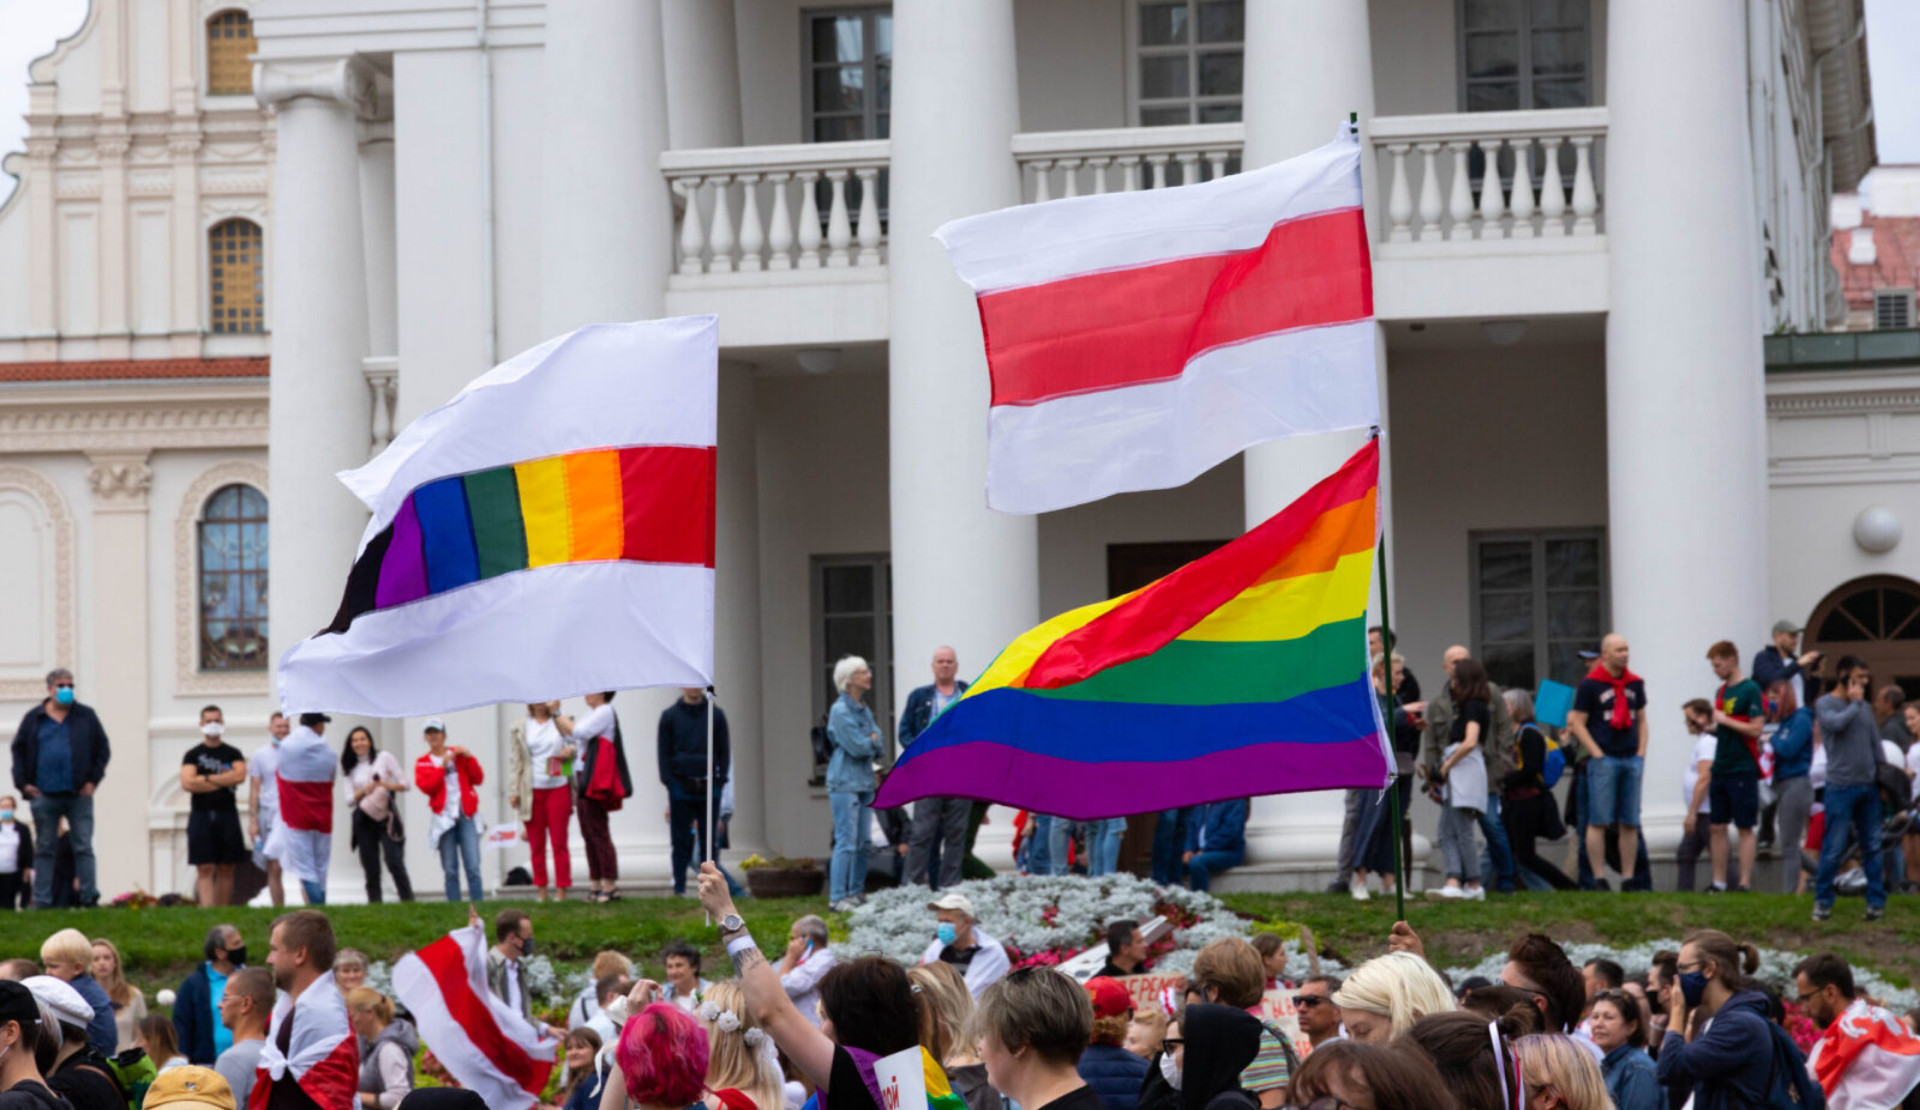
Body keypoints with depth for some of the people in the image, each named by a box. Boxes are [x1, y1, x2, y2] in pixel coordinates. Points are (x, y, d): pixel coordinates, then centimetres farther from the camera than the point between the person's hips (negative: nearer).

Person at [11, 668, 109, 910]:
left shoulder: (86, 716, 7)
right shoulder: (34, 718, 7)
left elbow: (103, 749, 9)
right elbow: (18, 750, 11)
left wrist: (93, 780, -1)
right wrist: (23, 783, 1)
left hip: (79, 793, 0)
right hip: (44, 796, 0)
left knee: (84, 848, -2)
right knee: (44, 849, 5)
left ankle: (90, 897, -1)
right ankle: (41, 901, 7)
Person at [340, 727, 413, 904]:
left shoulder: (384, 758, 5)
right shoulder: (349, 768, 11)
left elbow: (404, 784, 3)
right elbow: (349, 799, 3)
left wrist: (387, 785, -15)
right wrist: (365, 790, -14)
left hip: (387, 818, -3)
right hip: (364, 821, 3)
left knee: (395, 864, -14)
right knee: (371, 870, 1)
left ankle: (409, 904, -13)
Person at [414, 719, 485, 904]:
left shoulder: (459, 754, 12)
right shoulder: (422, 762, 10)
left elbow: (478, 779, 5)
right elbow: (426, 787, -7)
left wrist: (468, 758, -7)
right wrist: (443, 766, -11)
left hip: (467, 816, 0)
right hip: (444, 818, 0)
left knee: (473, 866, -9)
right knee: (450, 869, -2)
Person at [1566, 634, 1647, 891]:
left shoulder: (1635, 684, 13)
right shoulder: (1590, 684, -3)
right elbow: (1578, 723, -4)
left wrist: (1641, 752, 7)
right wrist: (1597, 754, -10)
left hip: (1632, 760, 5)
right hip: (1603, 761, -5)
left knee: (1630, 823, 5)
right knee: (1598, 821, -6)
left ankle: (1628, 878, 10)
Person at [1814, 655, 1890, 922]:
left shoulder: (1864, 707, 14)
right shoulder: (1825, 704, -2)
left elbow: (1876, 743, 18)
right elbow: (1835, 723, -23)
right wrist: (1854, 703, -8)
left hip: (1869, 786, 5)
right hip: (1841, 787, -5)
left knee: (1872, 846, 6)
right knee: (1834, 847, -4)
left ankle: (1877, 900, 10)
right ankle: (1823, 901, 6)